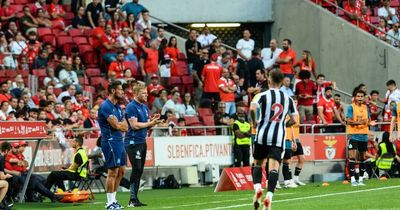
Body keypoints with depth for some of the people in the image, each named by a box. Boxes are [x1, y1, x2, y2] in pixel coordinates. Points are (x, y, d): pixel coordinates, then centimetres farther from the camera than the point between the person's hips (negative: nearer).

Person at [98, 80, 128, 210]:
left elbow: (125, 127, 13)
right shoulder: (105, 106, -13)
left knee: (121, 170, 11)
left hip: (119, 141, 9)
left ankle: (113, 199, 18)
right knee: (113, 172, -8)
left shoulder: (118, 107, 16)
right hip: (110, 141, -9)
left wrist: (119, 125, -7)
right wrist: (122, 124, 2)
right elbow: (116, 125, -18)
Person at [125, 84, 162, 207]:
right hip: (133, 142, -9)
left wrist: (153, 121, -1)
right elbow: (134, 125, -18)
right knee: (136, 169, -12)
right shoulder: (131, 107, -11)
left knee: (139, 171, 8)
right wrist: (150, 123, -12)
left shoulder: (145, 107, 16)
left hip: (142, 142, 9)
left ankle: (135, 199, 11)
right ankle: (132, 200, -11)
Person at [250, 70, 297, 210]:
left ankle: (257, 188, -4)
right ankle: (269, 197, -24)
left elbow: (252, 108, -18)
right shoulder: (288, 99, 11)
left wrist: (254, 122, -1)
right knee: (273, 167, -8)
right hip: (279, 137, 1)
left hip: (263, 135, -1)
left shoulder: (263, 95, 0)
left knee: (258, 164, 17)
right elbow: (293, 120, 14)